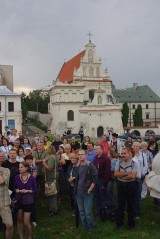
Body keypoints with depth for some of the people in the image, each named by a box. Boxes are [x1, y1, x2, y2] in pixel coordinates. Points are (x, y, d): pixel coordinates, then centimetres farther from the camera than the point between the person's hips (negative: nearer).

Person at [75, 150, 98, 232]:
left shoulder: (91, 166, -10)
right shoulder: (78, 166, 8)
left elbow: (94, 179, -10)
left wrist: (89, 190, -12)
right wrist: (76, 189, 10)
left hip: (87, 193, -6)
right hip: (79, 193, 6)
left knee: (88, 212, -3)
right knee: (81, 212, 12)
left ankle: (91, 228, 14)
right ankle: (85, 227, 26)